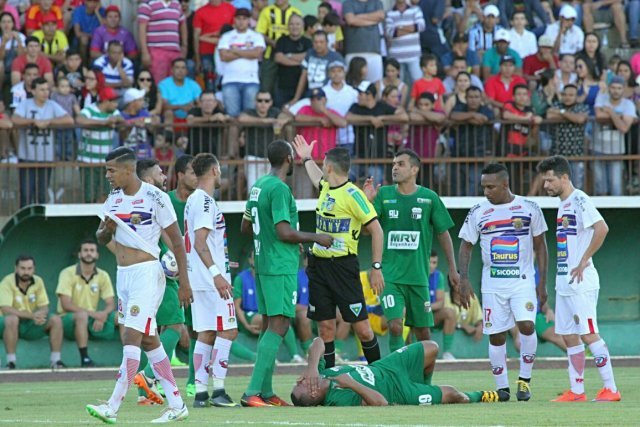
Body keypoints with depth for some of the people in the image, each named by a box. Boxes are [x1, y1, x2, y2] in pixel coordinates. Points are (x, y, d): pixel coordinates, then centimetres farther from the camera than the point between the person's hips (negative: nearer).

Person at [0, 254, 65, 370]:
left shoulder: (38, 281, 0)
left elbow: (44, 307, -1)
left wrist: (41, 315, -28)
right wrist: (32, 315, -36)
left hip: (32, 325, 5)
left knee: (56, 320, -17)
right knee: (11, 319, -38)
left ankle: (56, 360, -12)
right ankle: (11, 361, -30)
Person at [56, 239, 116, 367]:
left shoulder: (103, 276, 6)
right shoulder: (68, 274, -8)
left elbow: (110, 304, 2)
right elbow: (66, 304, -17)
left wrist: (103, 315, -23)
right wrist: (91, 313, -26)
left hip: (93, 321, 5)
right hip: (69, 319, -5)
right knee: (82, 316, -39)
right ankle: (85, 359, -39)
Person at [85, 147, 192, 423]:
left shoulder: (154, 197, -12)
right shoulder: (114, 197, 10)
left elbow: (176, 240, -8)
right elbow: (101, 239, 17)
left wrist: (184, 282, -9)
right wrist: (107, 229, -7)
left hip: (147, 273, -8)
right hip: (123, 275, 8)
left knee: (132, 338, -14)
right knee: (148, 341, 10)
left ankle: (113, 407, -20)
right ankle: (176, 405, 17)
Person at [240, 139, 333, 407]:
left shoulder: (258, 186, 12)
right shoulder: (279, 189, -16)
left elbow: (246, 227, 21)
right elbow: (285, 232, -21)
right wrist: (316, 238, -8)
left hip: (263, 264, 10)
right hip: (281, 267, -10)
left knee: (270, 326, 12)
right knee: (278, 326, -12)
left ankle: (266, 393, 13)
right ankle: (252, 392, -19)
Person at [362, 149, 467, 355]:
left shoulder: (429, 198, 1)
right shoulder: (383, 194, 2)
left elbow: (443, 233, 8)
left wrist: (452, 269, 7)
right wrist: (367, 201, -23)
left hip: (418, 275, 1)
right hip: (390, 275, -1)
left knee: (423, 331, 6)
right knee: (395, 326, -16)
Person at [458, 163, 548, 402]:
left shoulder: (529, 208, 1)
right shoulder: (478, 213, 4)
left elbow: (540, 246, 7)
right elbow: (466, 246, 9)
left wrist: (542, 282, 2)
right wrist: (463, 278, -5)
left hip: (523, 281, -2)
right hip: (492, 284, 2)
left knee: (526, 325, -19)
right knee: (496, 335, 0)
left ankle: (525, 379, -4)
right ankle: (502, 387, 10)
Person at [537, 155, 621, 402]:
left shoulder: (579, 200, -12)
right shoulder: (563, 204, 16)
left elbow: (601, 228, -25)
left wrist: (584, 261, -21)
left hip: (580, 282, -10)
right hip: (564, 280, 10)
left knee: (588, 334, -11)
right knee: (569, 336, 10)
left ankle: (611, 389, -8)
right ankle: (576, 391, 15)